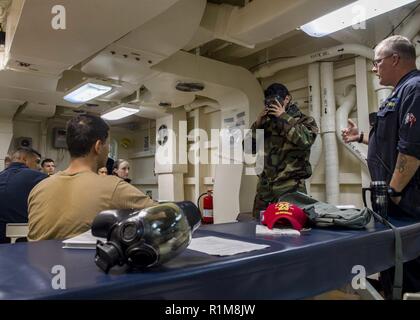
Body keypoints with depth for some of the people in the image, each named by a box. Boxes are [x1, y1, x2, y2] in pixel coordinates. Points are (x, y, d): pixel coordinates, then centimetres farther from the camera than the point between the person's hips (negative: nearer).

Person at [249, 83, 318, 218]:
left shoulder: (305, 121, 6)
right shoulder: (268, 123, 17)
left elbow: (305, 140, -17)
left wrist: (284, 117, -12)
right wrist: (258, 123, 1)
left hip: (291, 187, -4)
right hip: (265, 187, 4)